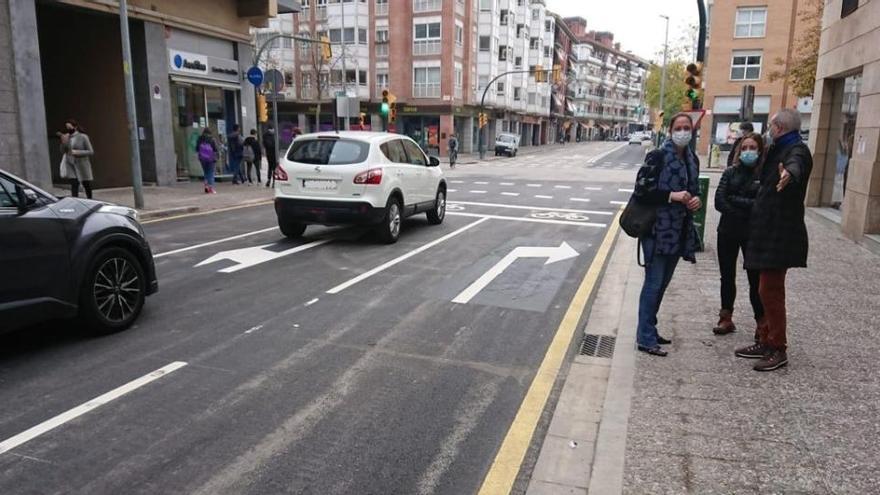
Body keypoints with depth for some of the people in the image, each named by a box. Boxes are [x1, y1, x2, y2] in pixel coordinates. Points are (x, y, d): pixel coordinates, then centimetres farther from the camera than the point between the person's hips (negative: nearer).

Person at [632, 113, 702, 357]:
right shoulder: (657, 156, -10)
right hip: (658, 230, -7)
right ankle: (645, 338, 4)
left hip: (679, 231, 7)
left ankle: (649, 330, 27)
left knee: (662, 283, 14)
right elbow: (641, 190, -14)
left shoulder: (692, 159, 12)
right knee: (654, 283, -4)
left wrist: (696, 199, 0)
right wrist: (672, 196, -22)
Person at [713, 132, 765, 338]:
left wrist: (735, 200, -13)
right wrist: (746, 211, -12)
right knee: (727, 276, 11)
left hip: (753, 234, -4)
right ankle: (726, 319, 22)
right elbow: (719, 202, -5)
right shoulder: (730, 172, 6)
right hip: (728, 231, 4)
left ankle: (761, 323, 11)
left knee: (755, 279, -1)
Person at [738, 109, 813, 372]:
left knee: (770, 291, -8)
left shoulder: (797, 150, -13)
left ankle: (778, 350, 2)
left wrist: (789, 173, -60)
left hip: (780, 234, -10)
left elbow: (795, 164, -39)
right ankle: (767, 342, 25)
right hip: (770, 232, 10)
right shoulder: (781, 150, 17)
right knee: (768, 290, 15)